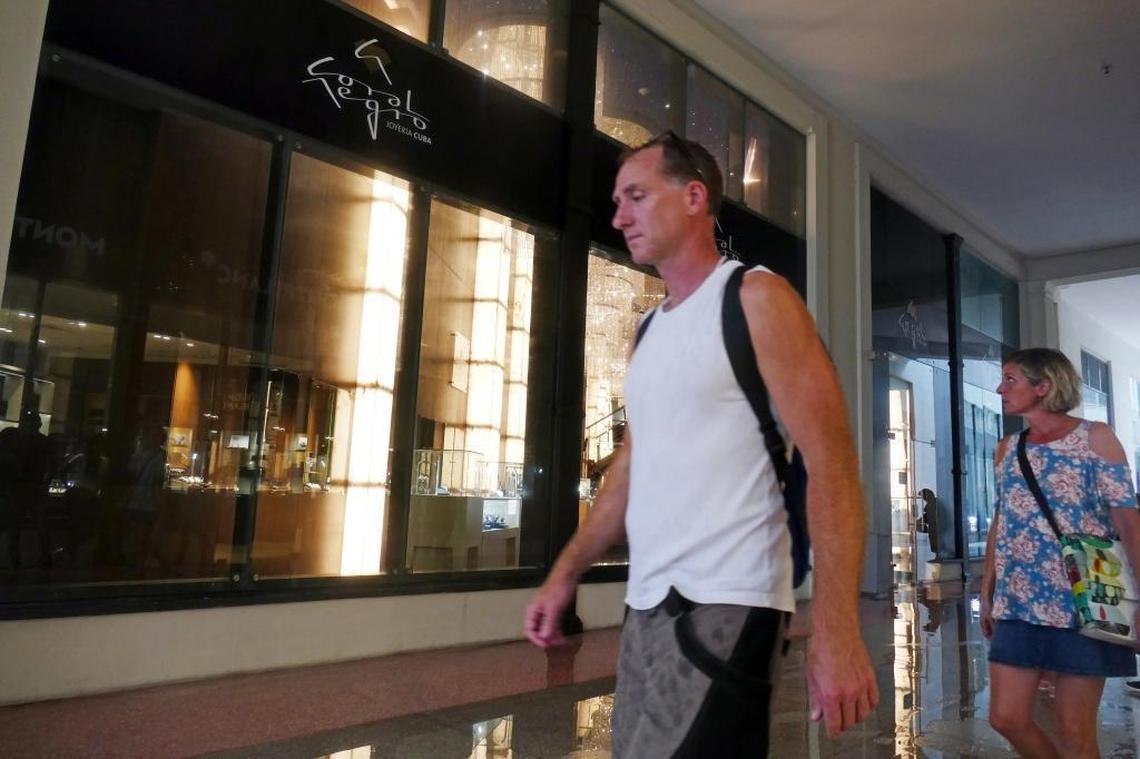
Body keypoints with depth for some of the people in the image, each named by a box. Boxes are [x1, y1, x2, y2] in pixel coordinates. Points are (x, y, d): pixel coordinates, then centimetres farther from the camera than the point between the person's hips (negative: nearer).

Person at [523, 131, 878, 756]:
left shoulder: (756, 299, -7)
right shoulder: (651, 328, 14)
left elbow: (830, 458, -15)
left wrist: (837, 629, -22)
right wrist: (564, 574, 13)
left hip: (724, 608, -7)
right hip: (645, 605, 8)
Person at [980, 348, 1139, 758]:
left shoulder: (1095, 438, -2)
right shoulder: (1007, 449, 12)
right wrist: (987, 593, 13)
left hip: (1081, 604, -5)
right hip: (1018, 605, 5)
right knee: (1006, 718, 5)